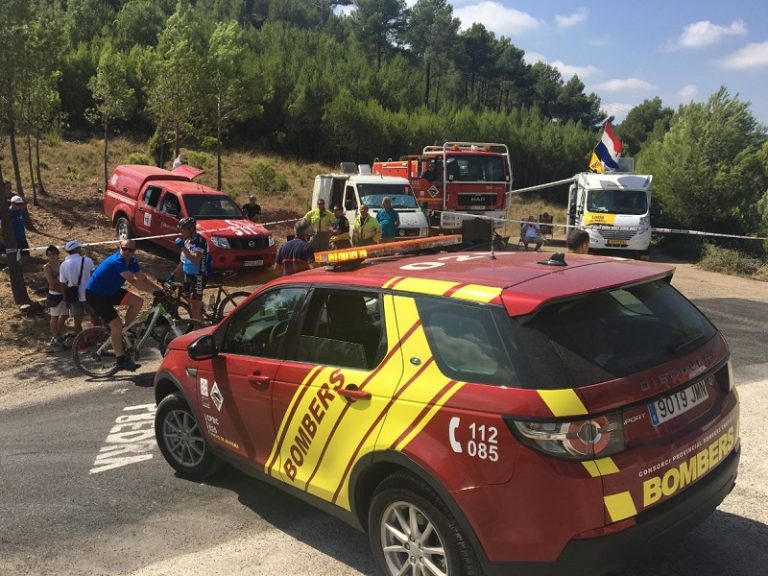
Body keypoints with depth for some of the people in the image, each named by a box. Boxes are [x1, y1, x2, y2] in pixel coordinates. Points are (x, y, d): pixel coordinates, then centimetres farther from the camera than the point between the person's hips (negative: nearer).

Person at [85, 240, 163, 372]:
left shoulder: (132, 261, -1)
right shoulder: (117, 261, -29)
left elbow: (143, 278, -5)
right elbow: (133, 280, -38)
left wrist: (160, 289, -17)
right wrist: (153, 290, -41)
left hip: (110, 291, 9)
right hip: (95, 295, -9)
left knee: (138, 302, -8)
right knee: (116, 324, -15)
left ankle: (125, 332, 8)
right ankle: (121, 360, -4)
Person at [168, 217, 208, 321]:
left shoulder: (200, 241, -17)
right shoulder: (187, 240, 9)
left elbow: (195, 260, -29)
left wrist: (182, 246, -30)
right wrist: (173, 273, 18)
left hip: (197, 277, -9)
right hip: (187, 276, 9)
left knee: (196, 308, -9)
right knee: (191, 305, 15)